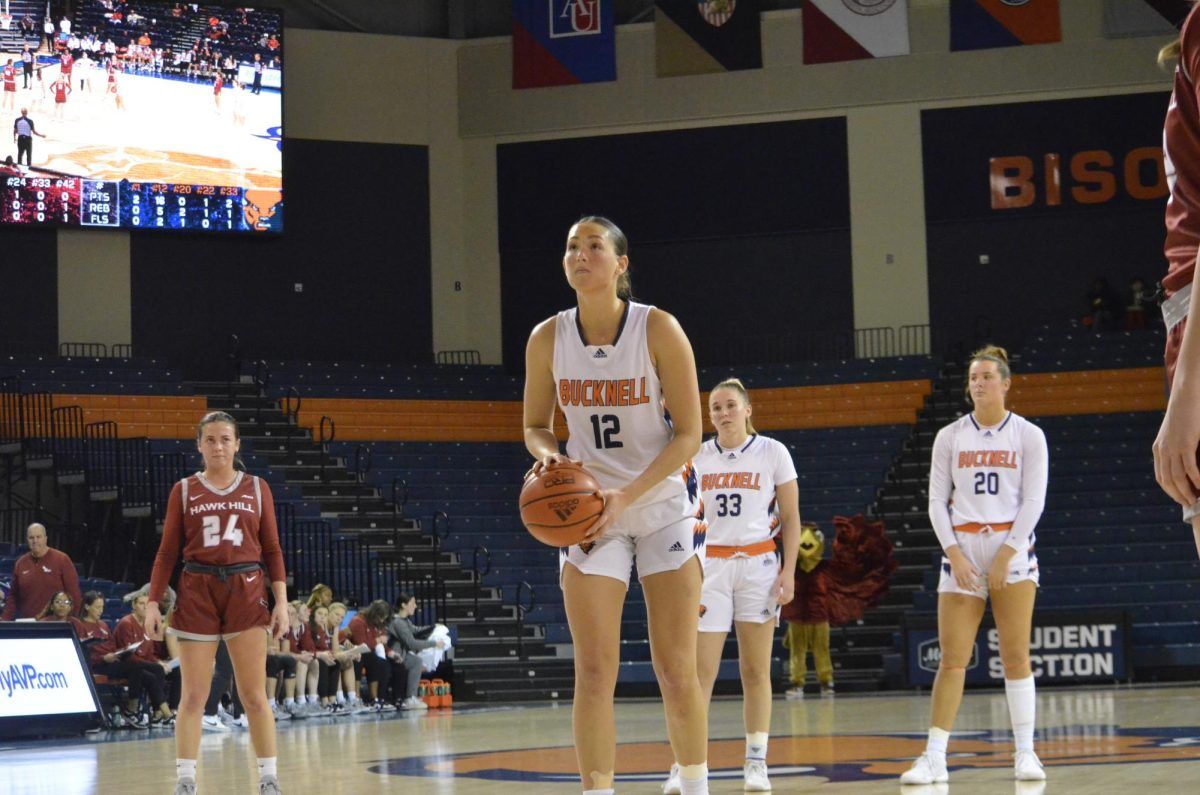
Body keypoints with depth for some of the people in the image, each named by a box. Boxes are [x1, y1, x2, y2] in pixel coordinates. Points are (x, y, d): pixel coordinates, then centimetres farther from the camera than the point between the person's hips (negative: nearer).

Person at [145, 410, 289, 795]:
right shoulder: (184, 490, 7)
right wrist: (153, 602, 0)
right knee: (193, 696, 0)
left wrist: (281, 600, -1)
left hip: (246, 591, 0)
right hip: (197, 592, 0)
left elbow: (272, 549, 8)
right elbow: (167, 551, 7)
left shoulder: (257, 488, 8)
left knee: (254, 695, -2)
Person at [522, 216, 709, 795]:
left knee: (676, 671, 0)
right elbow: (534, 425, 9)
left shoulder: (658, 329, -13)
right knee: (593, 672, -6)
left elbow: (688, 433, -12)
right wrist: (547, 455, -15)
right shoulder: (548, 339, -5)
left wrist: (626, 494, -23)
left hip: (664, 504, -2)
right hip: (590, 509, 2)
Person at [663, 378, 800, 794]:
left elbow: (791, 518, 3)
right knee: (700, 670, -7)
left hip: (758, 565, -1)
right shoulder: (696, 457, 7)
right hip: (709, 567, 1)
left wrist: (788, 571, -5)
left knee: (756, 670, 1)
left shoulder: (772, 452, 2)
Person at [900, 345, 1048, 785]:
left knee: (1015, 655, -2)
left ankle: (1025, 753, 5)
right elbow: (937, 501, 5)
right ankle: (934, 758, -2)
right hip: (961, 549, 1)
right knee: (952, 659, -3)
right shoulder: (949, 436, 6)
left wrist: (1005, 555, -10)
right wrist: (954, 552, -7)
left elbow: (1033, 501, -2)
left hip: (1012, 547, -1)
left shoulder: (1028, 435, 2)